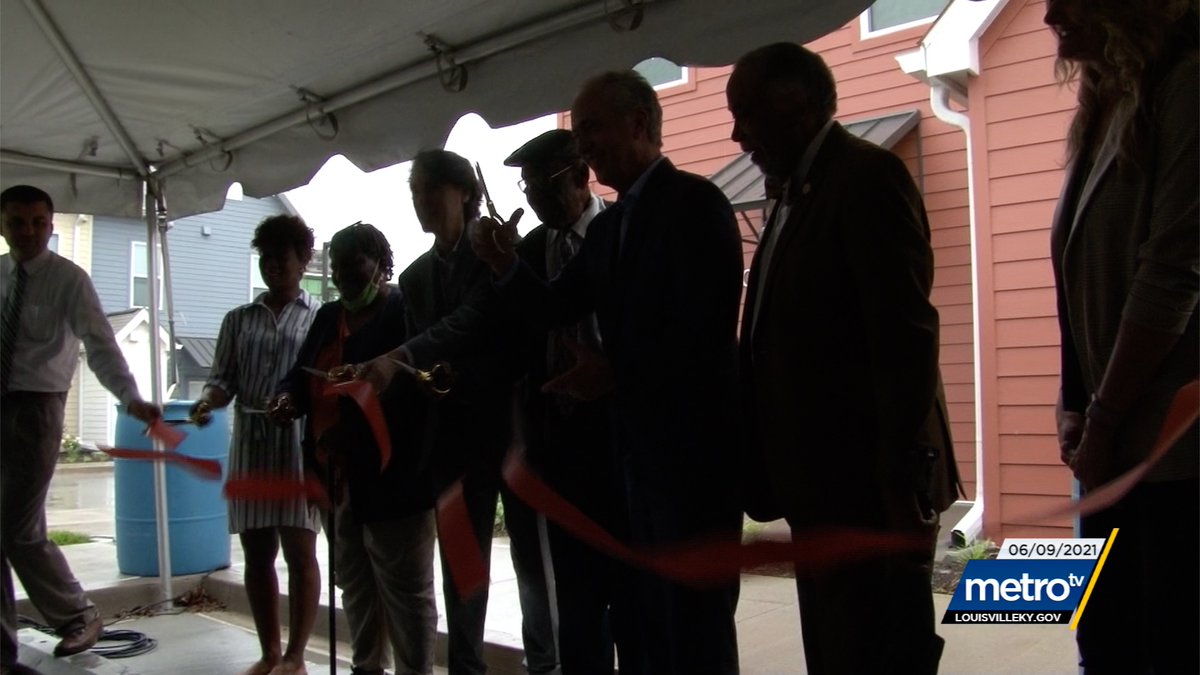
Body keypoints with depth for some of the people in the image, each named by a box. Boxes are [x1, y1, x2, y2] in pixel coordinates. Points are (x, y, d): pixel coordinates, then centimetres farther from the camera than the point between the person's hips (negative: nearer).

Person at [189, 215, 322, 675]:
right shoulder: (239, 320, 15)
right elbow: (223, 377, 9)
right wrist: (208, 400, -11)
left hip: (301, 442, -4)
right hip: (249, 444, 4)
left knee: (299, 550, -2)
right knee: (257, 552, 8)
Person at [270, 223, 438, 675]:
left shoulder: (406, 313, -6)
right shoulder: (327, 318, 16)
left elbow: (417, 383, -16)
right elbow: (302, 372, 18)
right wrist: (289, 396, -3)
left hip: (392, 476, -8)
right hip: (336, 476, 8)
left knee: (405, 588, 0)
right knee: (354, 583, 17)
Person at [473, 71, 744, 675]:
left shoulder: (695, 201, -11)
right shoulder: (606, 227, 14)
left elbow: (704, 327, -21)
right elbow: (557, 308, 11)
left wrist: (613, 371, -13)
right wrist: (505, 266, -7)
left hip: (691, 443, -8)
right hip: (634, 446, 8)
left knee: (694, 621, 4)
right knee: (639, 618, 18)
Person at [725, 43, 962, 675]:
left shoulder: (868, 175, -10)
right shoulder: (798, 190, 18)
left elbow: (906, 335, -18)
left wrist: (903, 480, -20)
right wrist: (779, 476, 15)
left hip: (868, 483, -9)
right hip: (820, 482, 9)